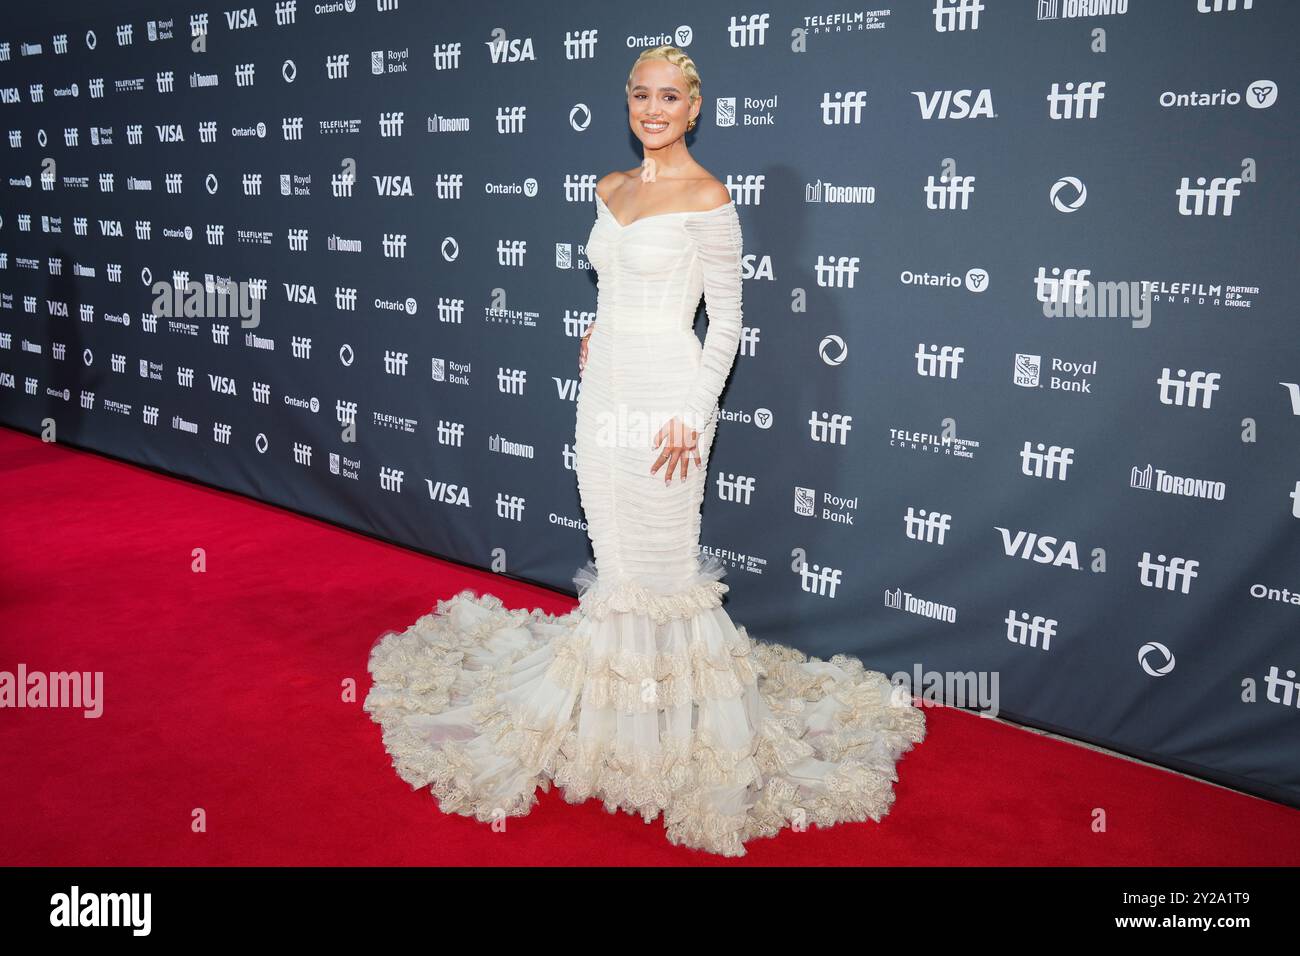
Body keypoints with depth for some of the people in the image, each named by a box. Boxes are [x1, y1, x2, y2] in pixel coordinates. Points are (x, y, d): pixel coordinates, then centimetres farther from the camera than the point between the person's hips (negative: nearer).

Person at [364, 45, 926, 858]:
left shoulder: (708, 200, -9)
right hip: (604, 389, 7)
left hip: (665, 395, -7)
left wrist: (691, 415, -16)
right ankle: (610, 704, 31)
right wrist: (599, 334, 10)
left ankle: (675, 722, 17)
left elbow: (726, 321, -10)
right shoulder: (612, 189, 12)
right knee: (614, 562, 15)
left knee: (664, 566, 0)